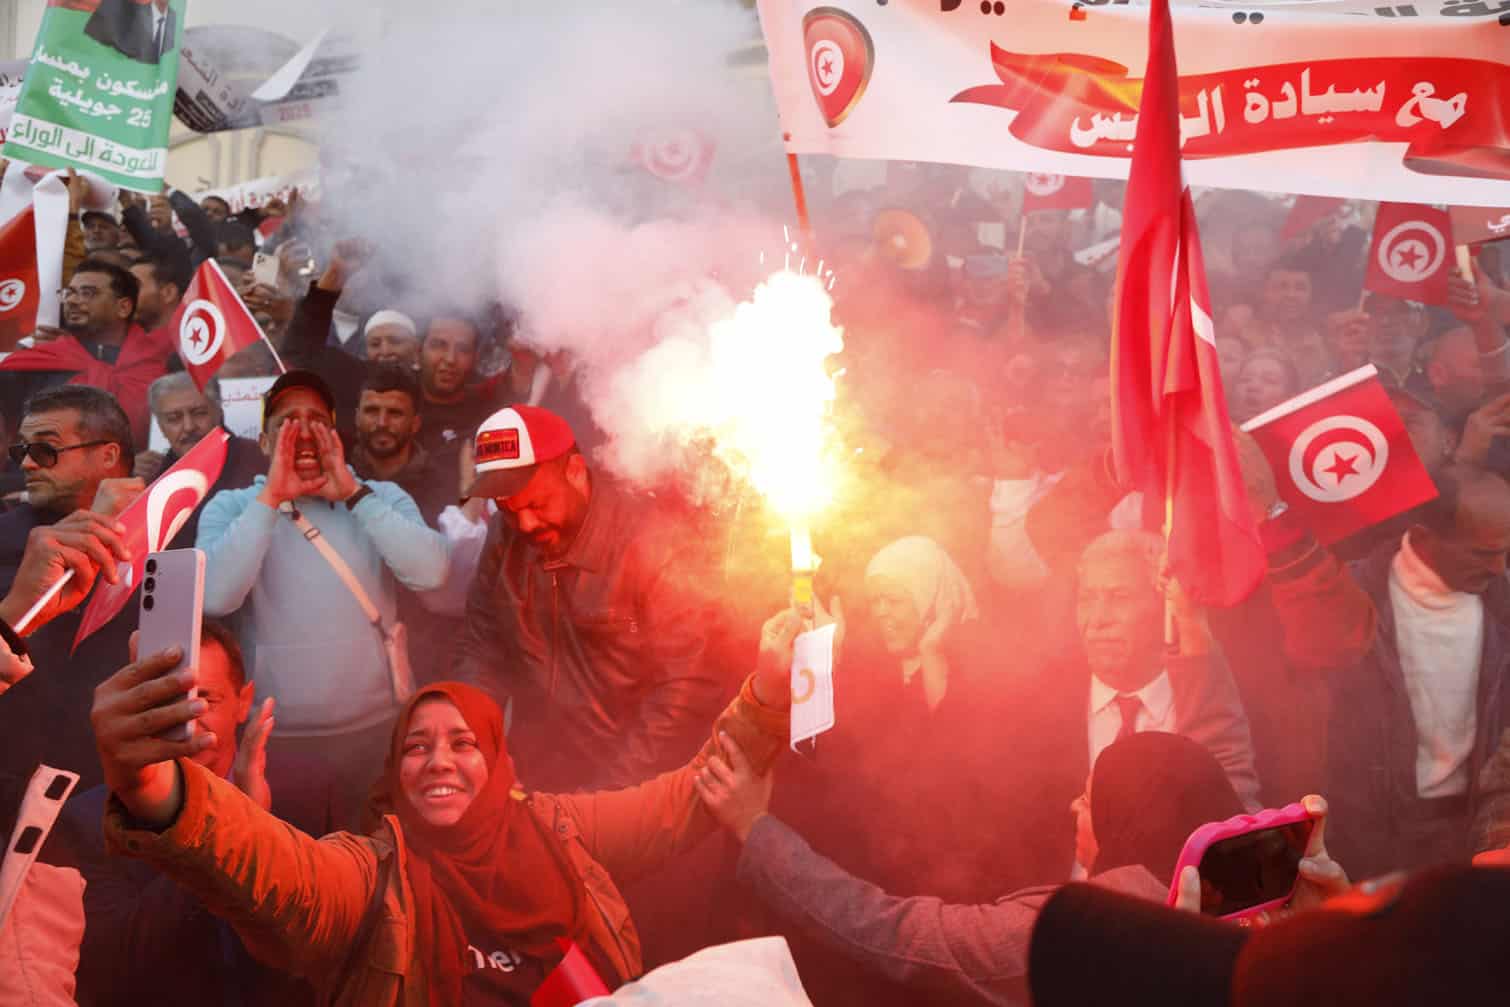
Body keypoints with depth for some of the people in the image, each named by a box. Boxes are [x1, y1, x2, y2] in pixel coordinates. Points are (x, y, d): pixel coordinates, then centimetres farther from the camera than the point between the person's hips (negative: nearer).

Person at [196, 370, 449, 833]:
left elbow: (430, 573, -16)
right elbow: (214, 598, -19)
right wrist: (271, 498, -17)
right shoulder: (230, 508, -1)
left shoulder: (383, 497, 2)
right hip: (279, 735, -1)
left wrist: (354, 494, -15)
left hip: (377, 725, 1)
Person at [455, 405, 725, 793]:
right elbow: (480, 649, 11)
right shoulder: (506, 535, 2)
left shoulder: (652, 546, -14)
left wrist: (610, 792, -17)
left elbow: (686, 688, -14)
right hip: (532, 782, 4)